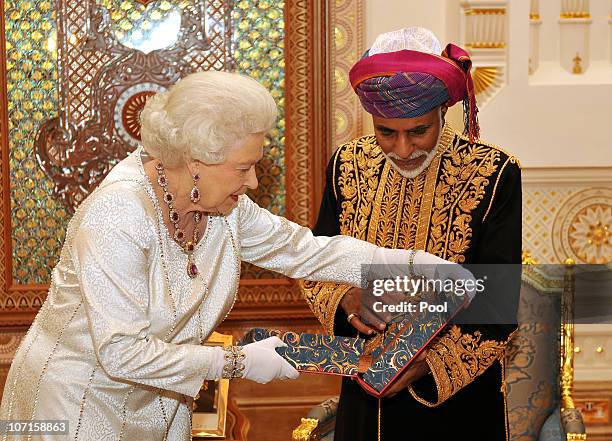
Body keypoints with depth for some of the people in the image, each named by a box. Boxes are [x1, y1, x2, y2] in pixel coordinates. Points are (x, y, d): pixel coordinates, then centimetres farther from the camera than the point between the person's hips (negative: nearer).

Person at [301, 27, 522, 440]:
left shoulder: (494, 175, -15)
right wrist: (344, 298, -16)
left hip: (457, 399, -3)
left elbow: (498, 306, -14)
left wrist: (432, 362, -28)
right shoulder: (348, 165, -2)